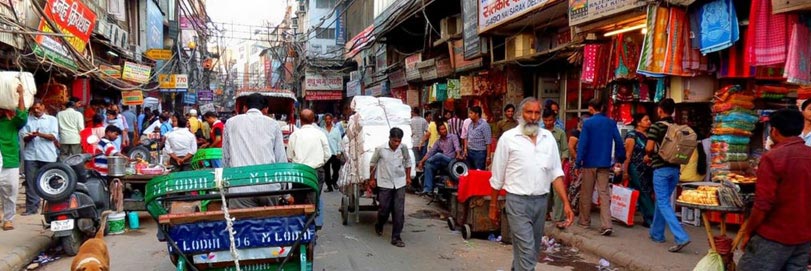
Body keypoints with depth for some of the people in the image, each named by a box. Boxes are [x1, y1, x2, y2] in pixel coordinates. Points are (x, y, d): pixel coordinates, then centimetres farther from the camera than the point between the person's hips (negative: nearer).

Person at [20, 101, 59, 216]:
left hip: (47, 156, -1)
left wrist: (40, 134, -19)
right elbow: (24, 137, 5)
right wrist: (30, 136, -18)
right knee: (31, 182, 0)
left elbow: (53, 136, -3)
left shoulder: (52, 119, 8)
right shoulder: (27, 120, 12)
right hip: (30, 155, 2)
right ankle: (31, 207, 4)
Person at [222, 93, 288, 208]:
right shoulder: (273, 124, 12)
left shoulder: (231, 122, 14)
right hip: (270, 187, 1)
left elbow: (226, 157, 16)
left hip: (241, 188, 0)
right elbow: (281, 158, 10)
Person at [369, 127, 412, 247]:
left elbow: (408, 161, 11)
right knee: (384, 209, 7)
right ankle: (379, 226, 39)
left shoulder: (403, 148, -6)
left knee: (399, 211, -2)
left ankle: (396, 237, 7)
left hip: (400, 183, 2)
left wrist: (408, 177, 12)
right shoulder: (380, 149, -13)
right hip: (385, 183, -2)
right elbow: (373, 163, 3)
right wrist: (372, 178, 7)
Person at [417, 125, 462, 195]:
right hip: (443, 162, 6)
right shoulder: (438, 142, 17)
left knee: (438, 155, -32)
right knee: (429, 166, -18)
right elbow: (430, 152, 9)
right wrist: (422, 161, -3)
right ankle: (428, 188, -23)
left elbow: (456, 146, -16)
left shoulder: (453, 137, 2)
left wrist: (458, 155, -38)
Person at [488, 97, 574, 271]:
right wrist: (493, 206, 2)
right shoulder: (508, 138, -4)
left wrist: (566, 203, -2)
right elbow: (497, 177, 0)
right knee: (527, 251, -9)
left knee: (532, 250, 17)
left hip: (541, 201, 5)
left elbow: (556, 172, 6)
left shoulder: (548, 137, 7)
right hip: (518, 202, -5)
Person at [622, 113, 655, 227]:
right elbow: (628, 154, -10)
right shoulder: (632, 135, -7)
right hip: (637, 170, -7)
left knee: (648, 194, 7)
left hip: (648, 170, 7)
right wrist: (625, 171, -13)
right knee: (643, 194, -3)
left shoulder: (648, 135, 14)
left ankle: (648, 219, 15)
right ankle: (651, 219, 1)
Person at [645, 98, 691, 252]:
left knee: (663, 203, -5)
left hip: (661, 168, -6)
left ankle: (681, 237, -16)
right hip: (675, 169, 6)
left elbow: (649, 147, -17)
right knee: (662, 201, 19)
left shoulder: (656, 126, -9)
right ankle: (657, 234, 28)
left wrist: (648, 156, 4)